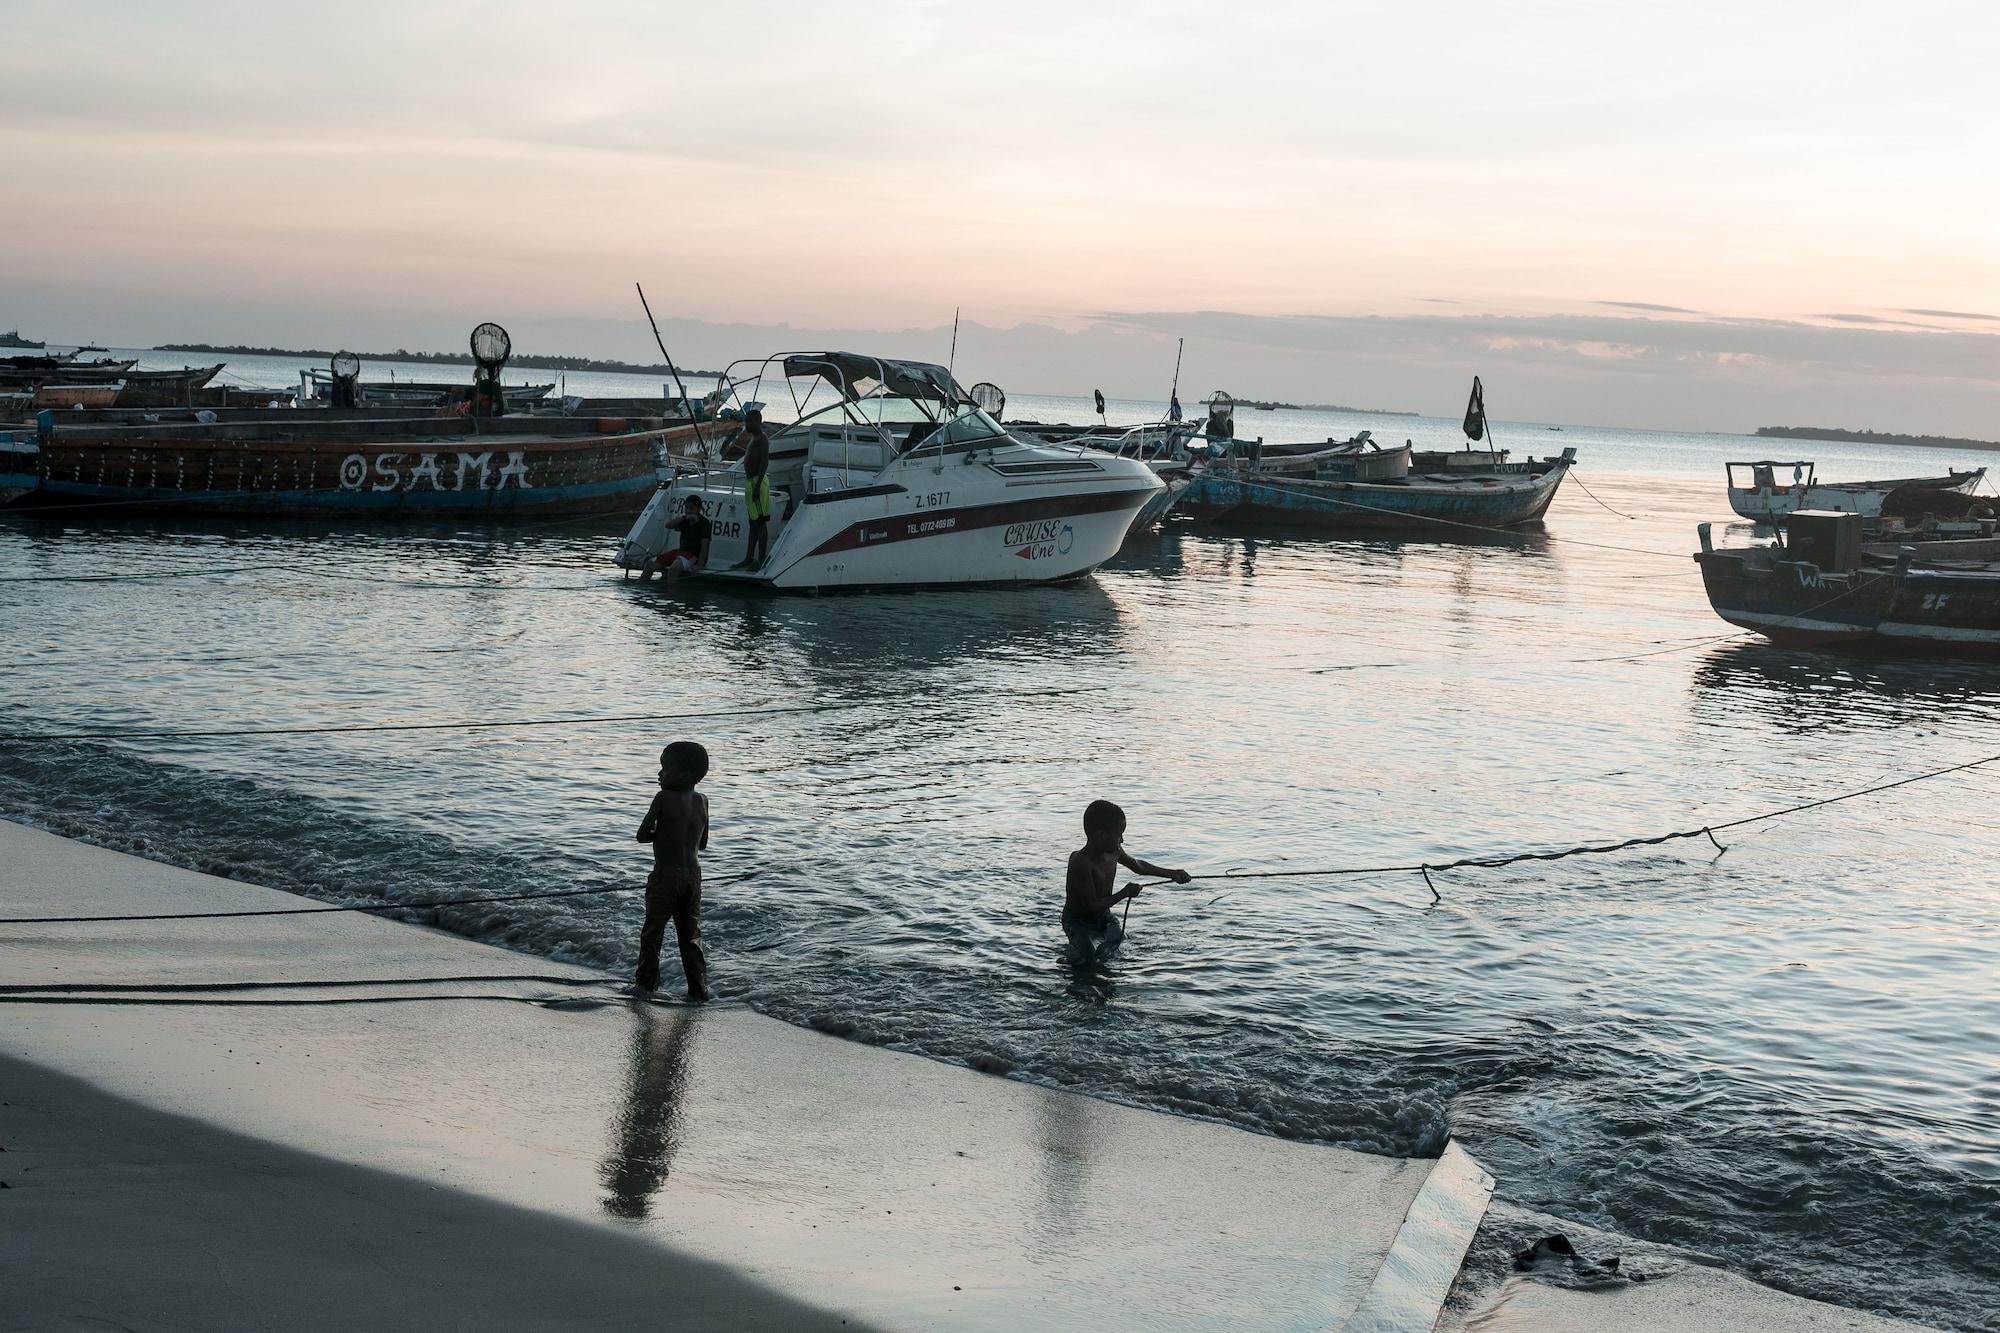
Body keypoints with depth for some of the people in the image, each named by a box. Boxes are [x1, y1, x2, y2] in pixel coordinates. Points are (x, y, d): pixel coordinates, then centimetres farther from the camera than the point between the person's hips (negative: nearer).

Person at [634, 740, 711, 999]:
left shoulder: (664, 798, -14)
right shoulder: (702, 801, 3)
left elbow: (642, 835, -11)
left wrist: (659, 834, 8)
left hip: (666, 875, -5)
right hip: (693, 874, 5)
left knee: (652, 931, 12)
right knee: (690, 934, 13)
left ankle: (647, 981, 21)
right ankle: (699, 988, 11)